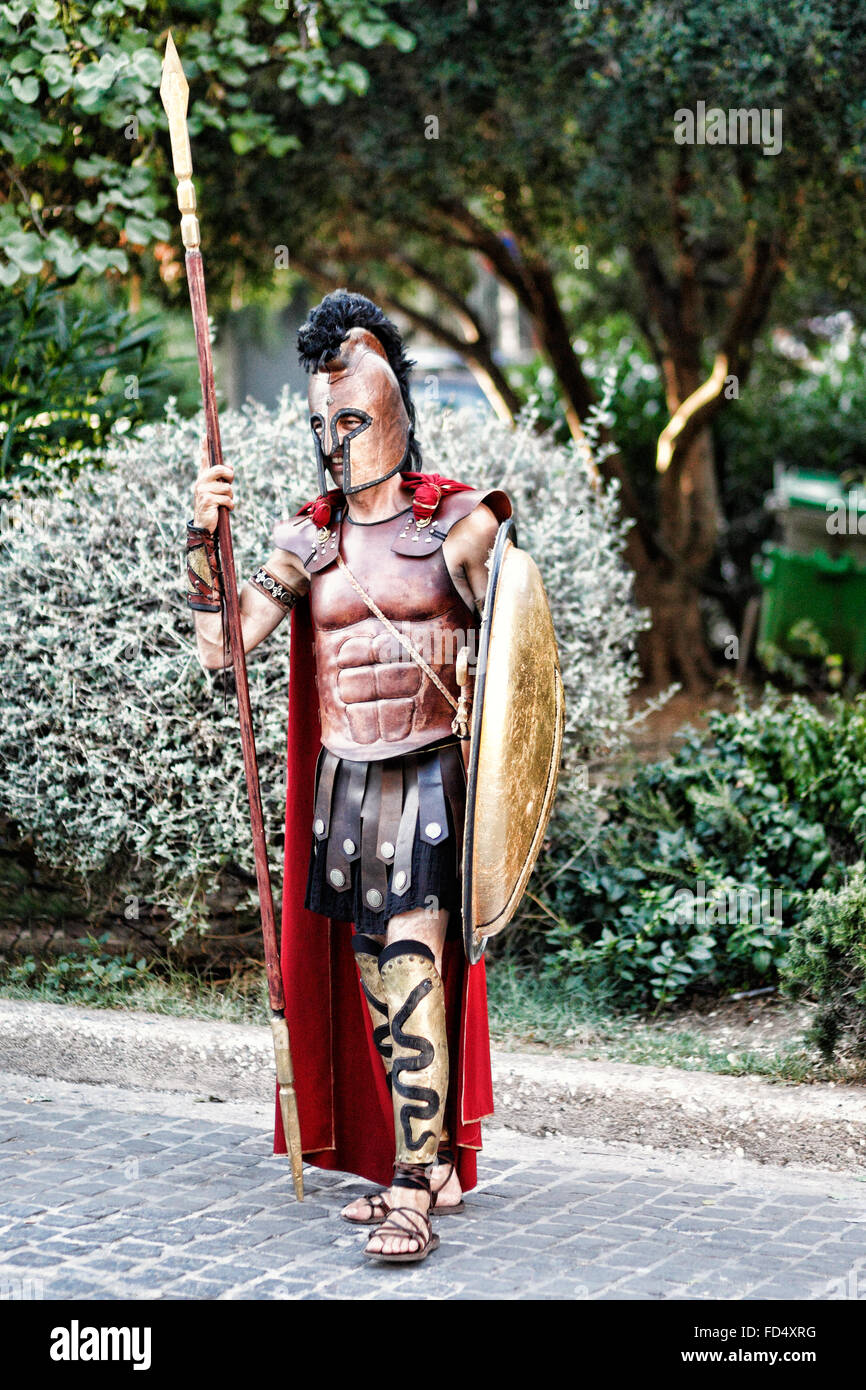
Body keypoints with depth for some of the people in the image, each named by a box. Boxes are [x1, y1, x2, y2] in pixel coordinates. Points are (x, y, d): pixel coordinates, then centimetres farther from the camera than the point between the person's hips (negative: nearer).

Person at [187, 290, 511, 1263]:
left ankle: (413, 1196, -11)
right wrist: (204, 541, -10)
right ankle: (430, 1167, 21)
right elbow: (223, 645, 0)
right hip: (342, 780, 5)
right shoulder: (308, 540, 9)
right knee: (372, 984, 8)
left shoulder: (455, 520, -1)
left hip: (428, 776, -5)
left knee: (415, 975, -13)